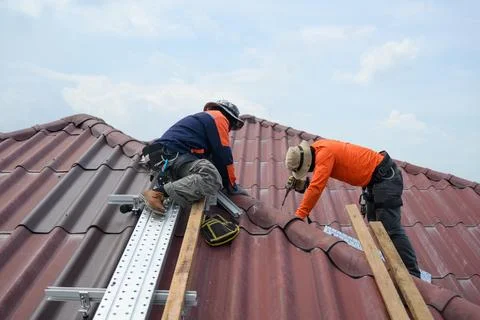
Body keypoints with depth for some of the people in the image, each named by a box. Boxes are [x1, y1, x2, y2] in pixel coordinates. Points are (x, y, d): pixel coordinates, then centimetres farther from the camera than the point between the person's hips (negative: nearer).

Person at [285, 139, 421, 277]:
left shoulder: (324, 153, -27)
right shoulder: (316, 150, 2)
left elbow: (316, 188, -33)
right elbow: (316, 182, 4)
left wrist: (299, 215, -29)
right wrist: (301, 183, -17)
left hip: (386, 177, -10)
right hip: (379, 177, 10)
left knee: (391, 229, -10)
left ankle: (412, 274, 0)